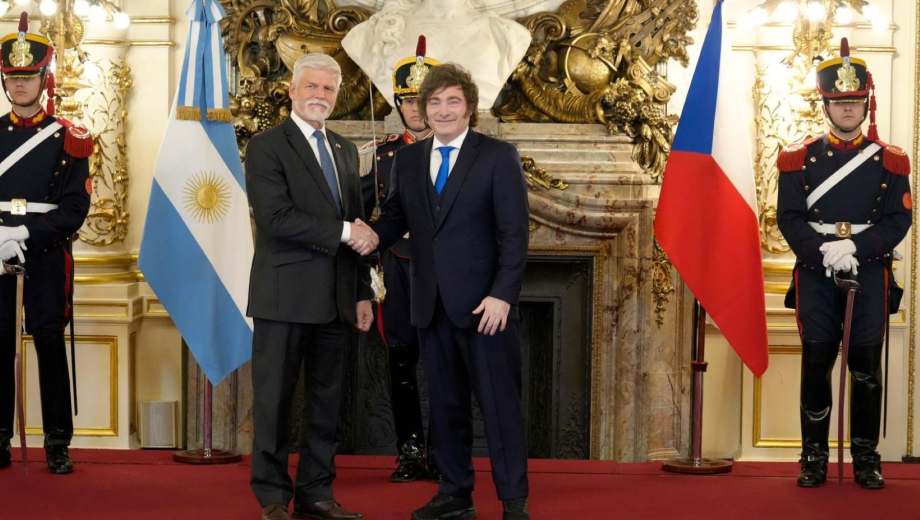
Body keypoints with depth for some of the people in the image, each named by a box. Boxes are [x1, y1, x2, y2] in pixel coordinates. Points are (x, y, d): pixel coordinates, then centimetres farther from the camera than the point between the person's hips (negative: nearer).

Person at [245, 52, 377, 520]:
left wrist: (362, 293, 12)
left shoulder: (345, 150, 16)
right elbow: (276, 218, -18)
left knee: (327, 401, 11)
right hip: (286, 297, -6)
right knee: (274, 400, 2)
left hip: (335, 300, 7)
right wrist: (342, 232, -15)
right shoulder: (266, 146, -5)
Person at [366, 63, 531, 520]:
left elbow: (514, 234, -8)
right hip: (432, 305, 5)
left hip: (484, 303, -5)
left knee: (499, 403, -1)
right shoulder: (407, 160, 11)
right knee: (444, 403, 11)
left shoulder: (498, 156, -3)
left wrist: (502, 295, -16)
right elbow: (396, 219, 12)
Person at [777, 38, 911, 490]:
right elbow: (789, 217, -1)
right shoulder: (800, 158, 5)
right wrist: (824, 250, -16)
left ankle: (866, 456, 13)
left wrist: (856, 247, -16)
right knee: (816, 363, 1)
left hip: (870, 273, 0)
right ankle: (814, 456, 9)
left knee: (866, 365, 3)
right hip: (815, 274, 0)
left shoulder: (890, 160, 6)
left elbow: (899, 219, -1)